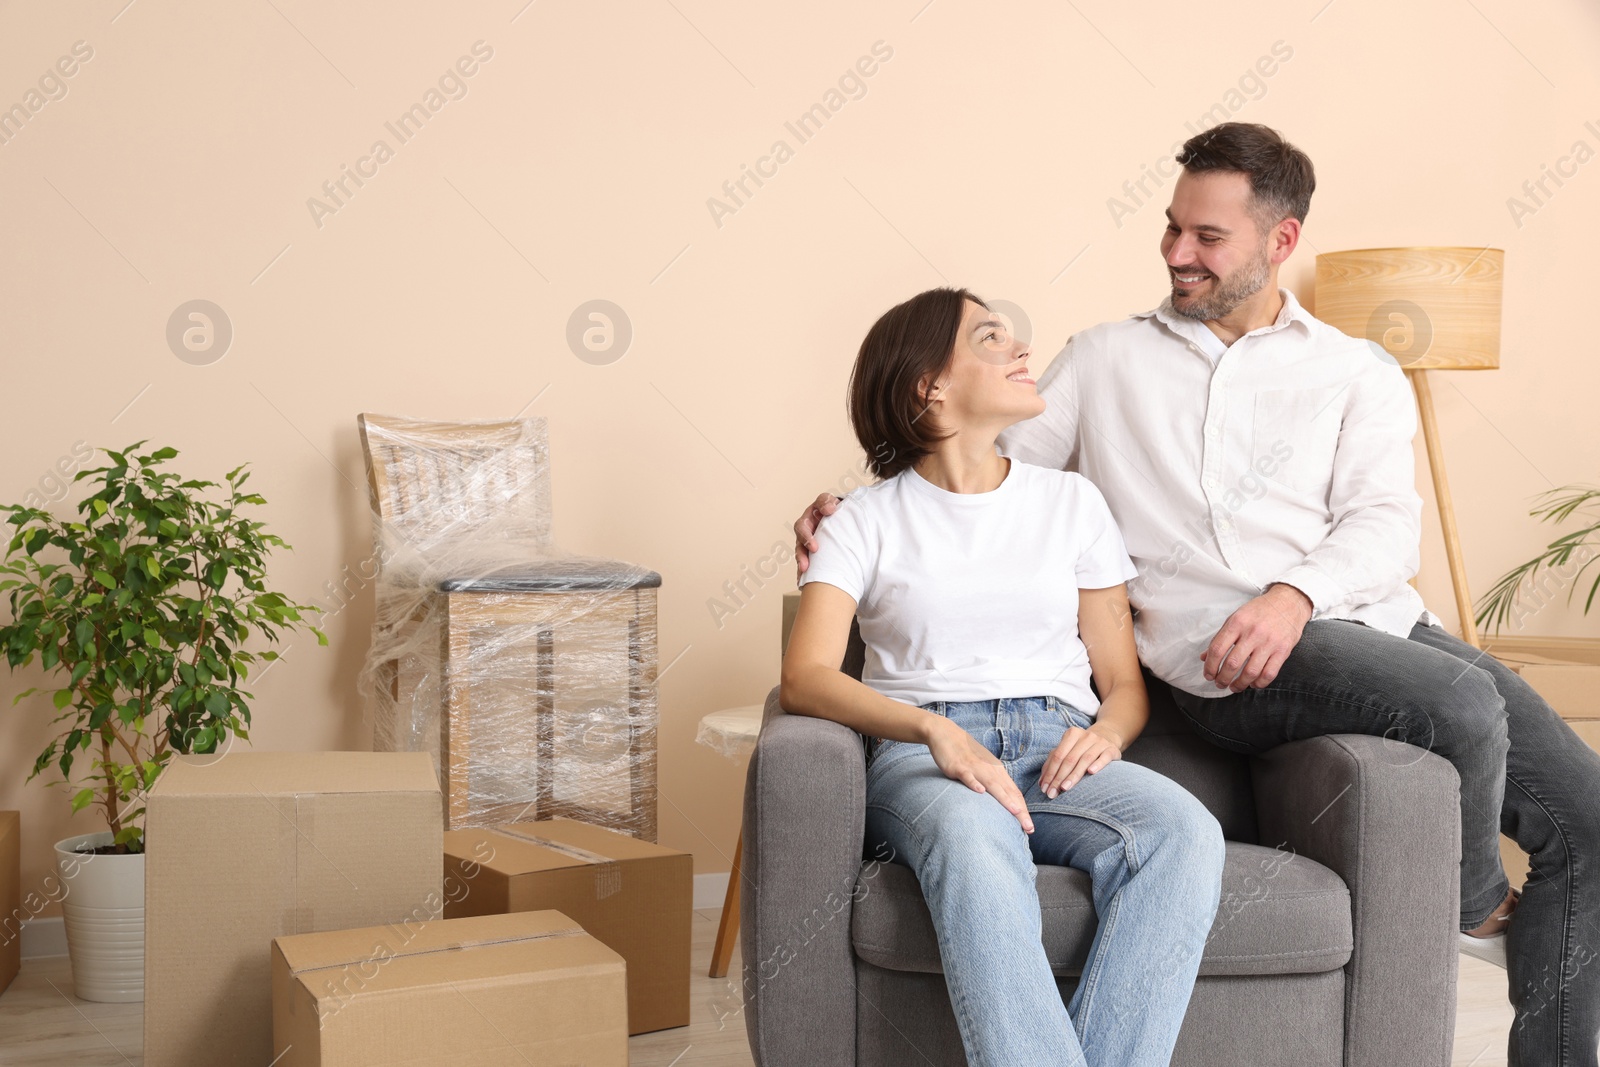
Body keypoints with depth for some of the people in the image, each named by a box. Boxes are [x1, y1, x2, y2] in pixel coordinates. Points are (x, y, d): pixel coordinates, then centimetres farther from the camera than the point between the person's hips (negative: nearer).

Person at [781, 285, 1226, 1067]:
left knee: (1184, 830, -31)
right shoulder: (869, 519, 11)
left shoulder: (1072, 501, 20)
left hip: (1058, 749, 3)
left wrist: (1104, 732, -7)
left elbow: (1125, 683, 19)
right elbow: (805, 678, -4)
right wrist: (936, 730, -21)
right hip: (924, 753, -2)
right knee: (972, 839, -39)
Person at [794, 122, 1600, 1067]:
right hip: (1233, 667, -3)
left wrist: (1296, 593, -19)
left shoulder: (1359, 375, 17)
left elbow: (1387, 521, 2)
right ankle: (1475, 904, 2)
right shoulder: (1106, 359, 18)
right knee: (1464, 703, -29)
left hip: (1377, 621, 4)